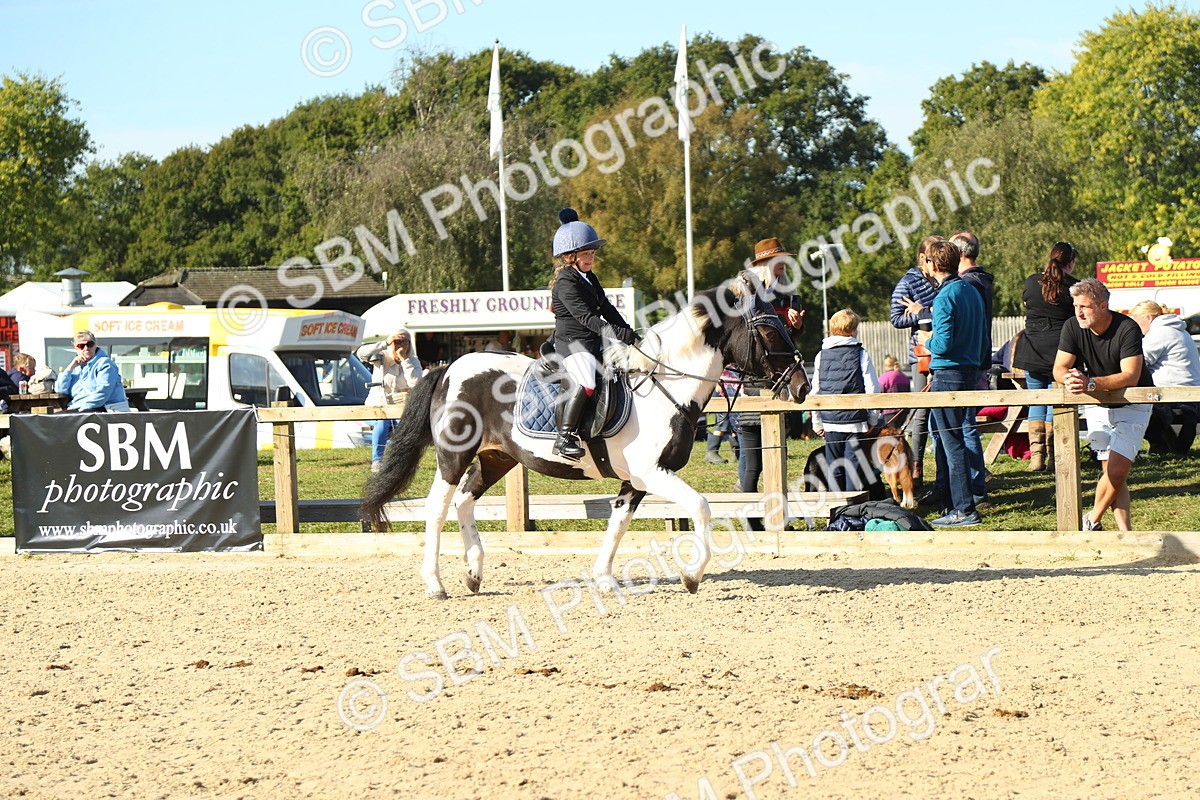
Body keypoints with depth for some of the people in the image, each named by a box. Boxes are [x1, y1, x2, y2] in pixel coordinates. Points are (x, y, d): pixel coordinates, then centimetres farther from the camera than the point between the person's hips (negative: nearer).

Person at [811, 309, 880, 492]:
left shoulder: (821, 356, 5)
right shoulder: (861, 354, -4)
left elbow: (815, 391, 7)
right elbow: (872, 388, -5)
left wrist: (817, 422, 15)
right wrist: (873, 418, 6)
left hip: (830, 421, 3)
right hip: (855, 420, -3)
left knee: (834, 469, 10)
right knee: (854, 466, 0)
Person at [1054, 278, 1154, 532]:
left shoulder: (1127, 329, -22)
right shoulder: (1073, 328, -8)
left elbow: (1130, 376, -31)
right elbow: (1059, 370, -9)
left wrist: (1090, 383, -42)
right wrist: (1071, 378, -34)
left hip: (1132, 405, -4)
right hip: (1098, 406, 4)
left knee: (1117, 469, -15)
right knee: (1113, 471, -4)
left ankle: (1093, 520, 4)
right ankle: (1125, 532, -3)